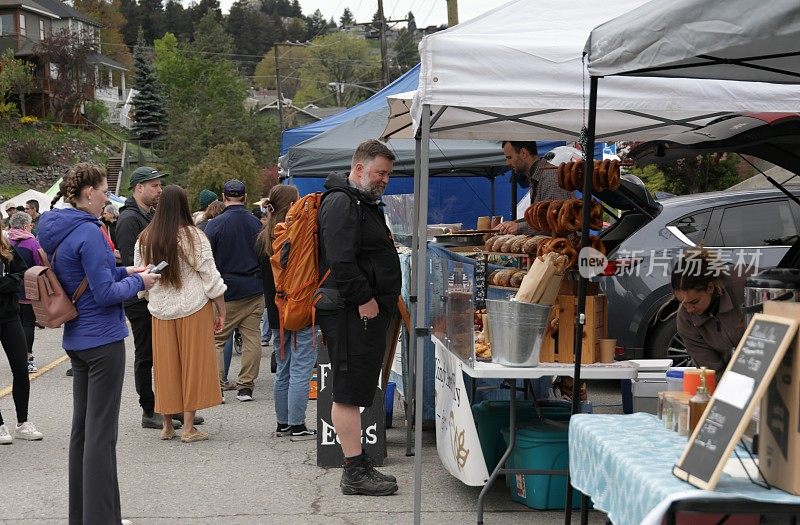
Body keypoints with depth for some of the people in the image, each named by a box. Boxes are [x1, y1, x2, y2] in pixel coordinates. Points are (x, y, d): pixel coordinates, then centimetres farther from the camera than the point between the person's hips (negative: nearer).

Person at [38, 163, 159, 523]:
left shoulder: (56, 232, 9)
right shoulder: (88, 232, -19)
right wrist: (138, 282, -3)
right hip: (103, 340, -9)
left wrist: (123, 272, 15)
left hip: (76, 340, 9)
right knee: (101, 432, -3)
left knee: (82, 426, 15)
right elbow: (105, 293, -19)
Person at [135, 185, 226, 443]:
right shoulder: (193, 237, -10)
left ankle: (167, 425, 19)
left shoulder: (145, 239, 1)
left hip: (160, 310, 4)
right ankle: (188, 428, 5)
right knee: (192, 364, 4)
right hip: (193, 308, -4)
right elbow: (210, 277, -7)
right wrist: (221, 310, 1)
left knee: (166, 366, 11)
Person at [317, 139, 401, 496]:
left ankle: (359, 464, 19)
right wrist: (363, 299, -19)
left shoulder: (364, 204, 23)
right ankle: (355, 472, -3)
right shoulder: (341, 204, -12)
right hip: (351, 315, -11)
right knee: (348, 392, -6)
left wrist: (386, 298, 23)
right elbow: (340, 261, -22)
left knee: (356, 391, 13)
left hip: (368, 312, 11)